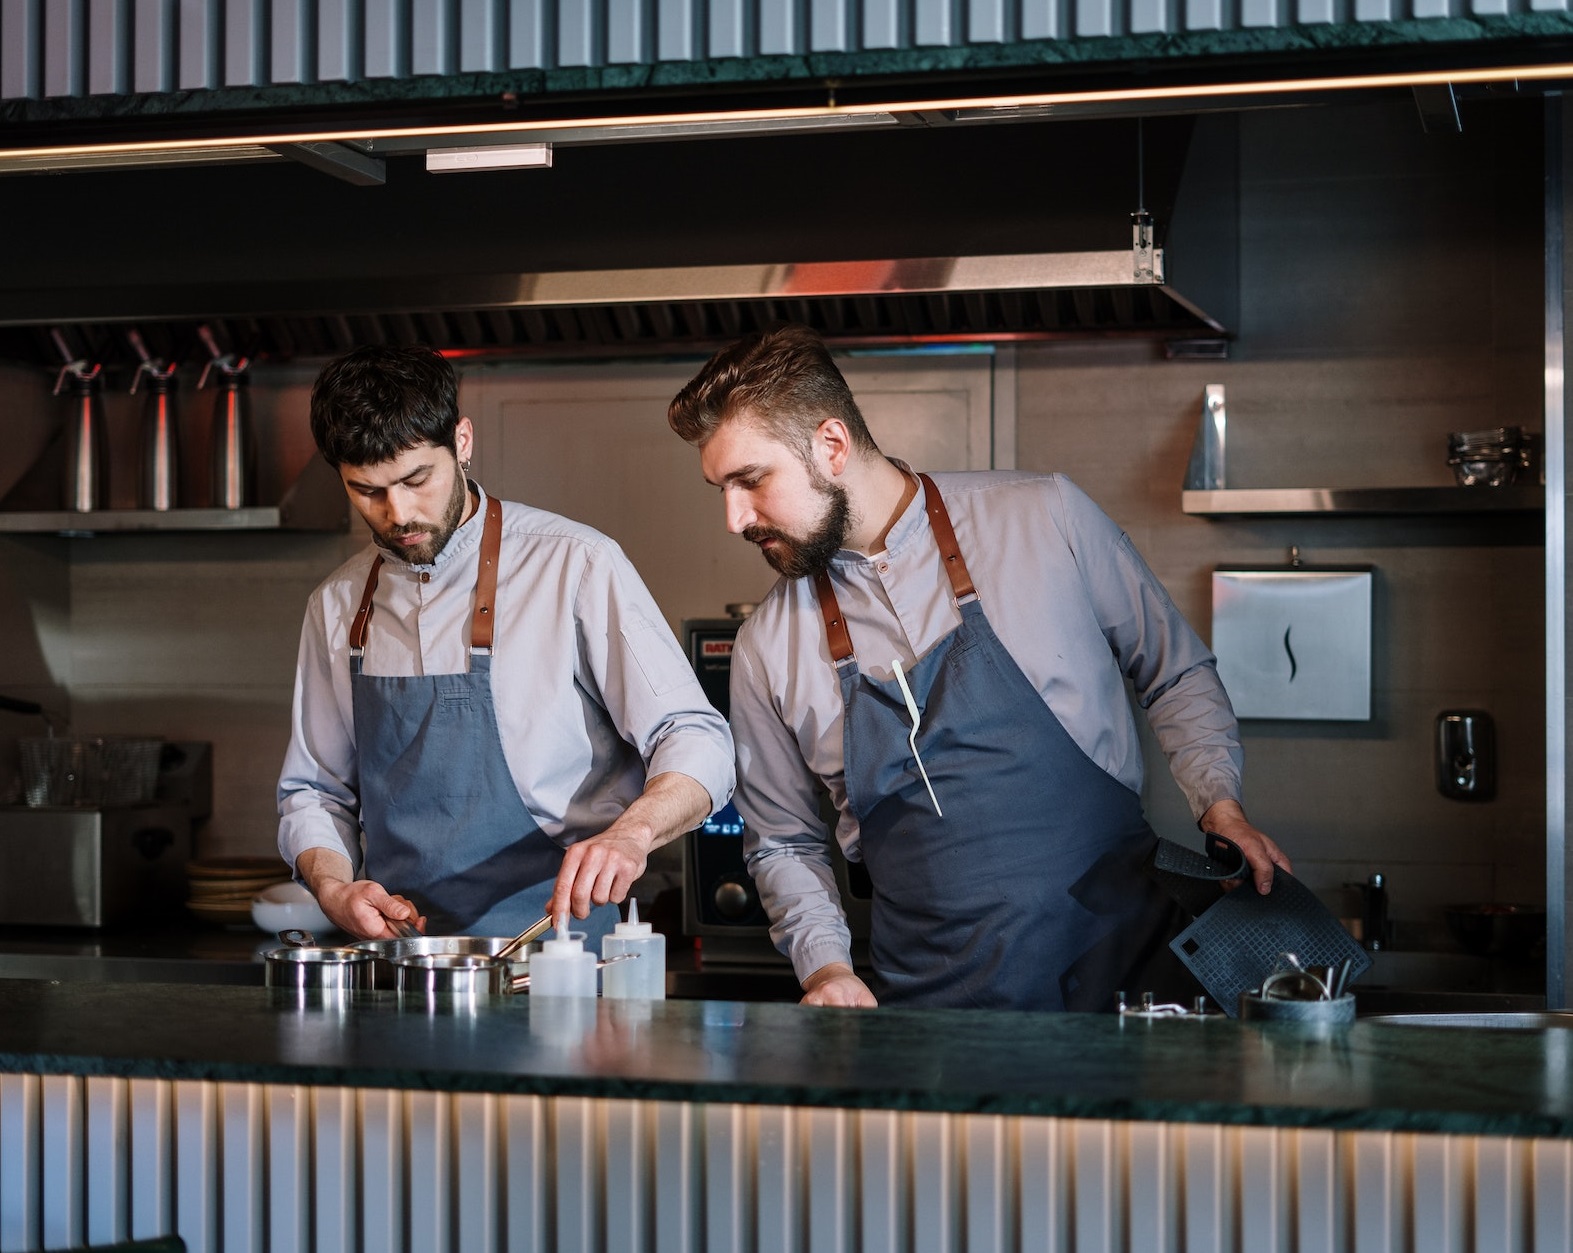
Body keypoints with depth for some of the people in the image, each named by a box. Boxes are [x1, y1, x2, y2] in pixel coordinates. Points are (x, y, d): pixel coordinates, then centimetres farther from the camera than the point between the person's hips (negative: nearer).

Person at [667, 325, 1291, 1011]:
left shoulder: (1046, 516, -1)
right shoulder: (767, 649, 4)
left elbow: (1177, 675, 11)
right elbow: (783, 844, 15)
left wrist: (1221, 806, -3)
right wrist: (826, 967, -1)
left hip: (1123, 958, -1)